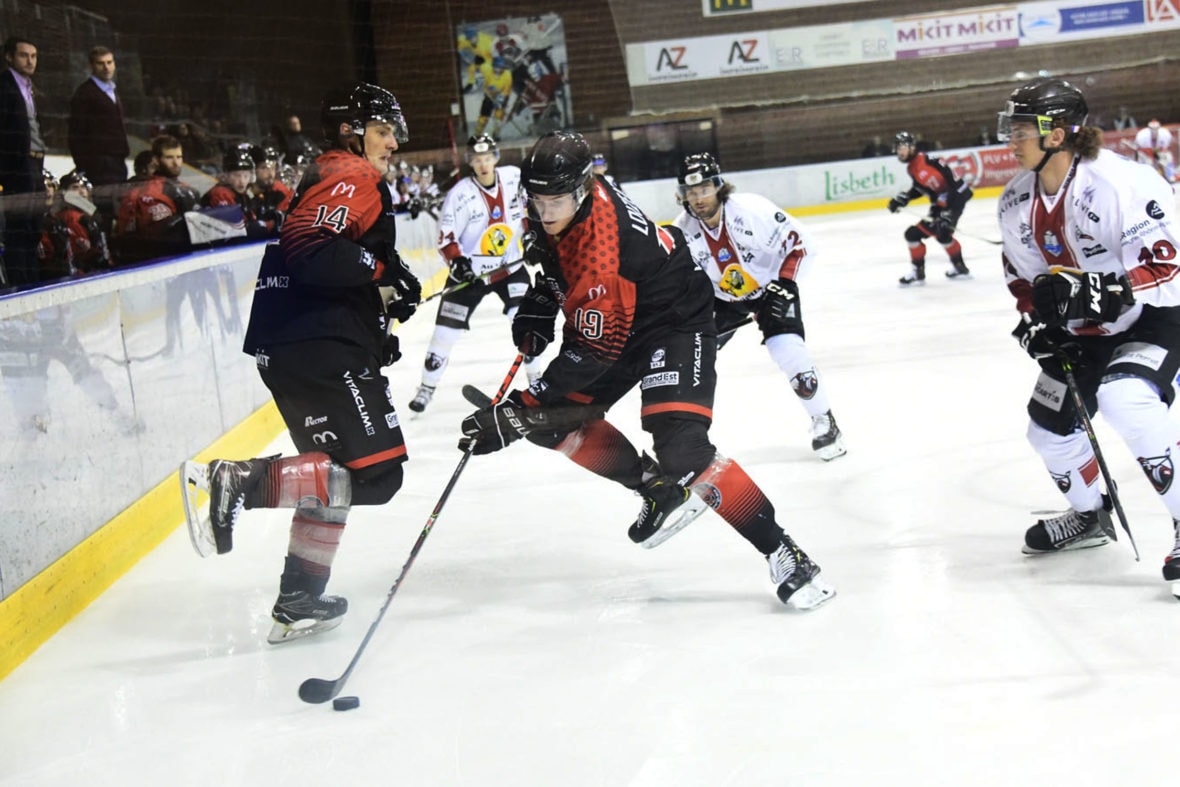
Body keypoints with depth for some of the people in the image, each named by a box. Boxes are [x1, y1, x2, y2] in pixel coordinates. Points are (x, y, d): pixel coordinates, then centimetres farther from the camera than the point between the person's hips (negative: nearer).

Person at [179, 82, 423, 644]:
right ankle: (237, 480, -22)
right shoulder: (349, 176, -5)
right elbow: (308, 247, -21)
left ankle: (299, 601, 18)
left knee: (336, 471, 18)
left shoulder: (333, 178, 27)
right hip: (321, 346, -11)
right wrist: (382, 269, -18)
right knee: (375, 472, -13)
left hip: (285, 345, 11)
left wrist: (376, 333, 23)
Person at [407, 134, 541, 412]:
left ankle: (536, 377, 9)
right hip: (470, 271, -2)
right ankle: (427, 386, 11)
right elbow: (446, 235, -15)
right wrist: (457, 261, -28)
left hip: (509, 265, 2)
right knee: (446, 329, -2)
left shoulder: (515, 178, -8)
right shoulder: (460, 194, -18)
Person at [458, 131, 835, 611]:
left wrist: (517, 412, -31)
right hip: (616, 318, 10)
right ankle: (657, 490, 18)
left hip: (675, 322, -9)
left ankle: (783, 554, -16)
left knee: (680, 450, -26)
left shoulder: (601, 252, -36)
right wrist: (539, 305, 6)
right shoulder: (553, 205, -11)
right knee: (553, 421, 2)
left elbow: (593, 354, -32)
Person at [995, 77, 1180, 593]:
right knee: (1050, 426, 10)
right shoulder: (1017, 202, -3)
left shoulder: (1119, 183, -28)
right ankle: (1090, 516, 38)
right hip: (1083, 332, 8)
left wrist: (1097, 293, -39)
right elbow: (1022, 274, 10)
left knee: (1126, 402, -33)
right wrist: (1035, 318, -6)